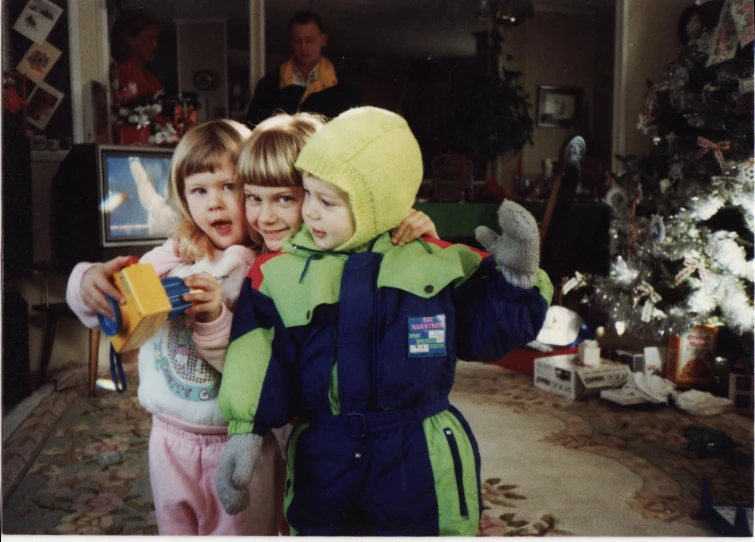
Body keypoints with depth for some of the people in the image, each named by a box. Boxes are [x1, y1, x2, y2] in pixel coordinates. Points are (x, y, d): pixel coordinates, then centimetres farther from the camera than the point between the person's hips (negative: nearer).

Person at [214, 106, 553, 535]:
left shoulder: (435, 263, -8)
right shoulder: (282, 274, -7)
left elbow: (485, 332, 0)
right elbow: (261, 364, -3)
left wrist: (516, 278, -13)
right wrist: (246, 432, -9)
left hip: (421, 464, -1)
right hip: (321, 462, 1)